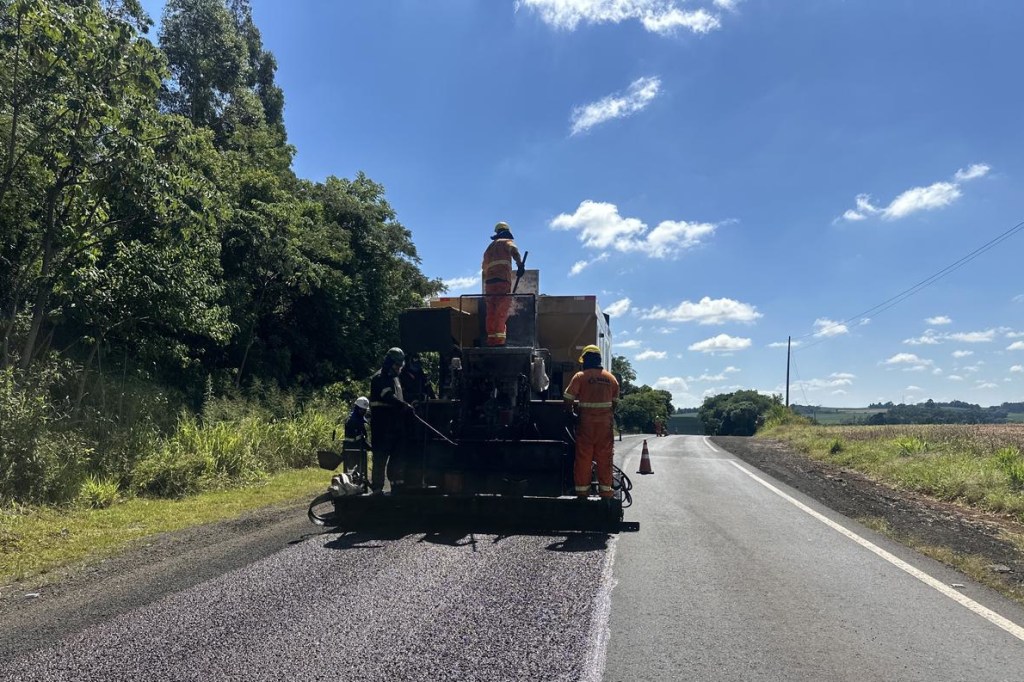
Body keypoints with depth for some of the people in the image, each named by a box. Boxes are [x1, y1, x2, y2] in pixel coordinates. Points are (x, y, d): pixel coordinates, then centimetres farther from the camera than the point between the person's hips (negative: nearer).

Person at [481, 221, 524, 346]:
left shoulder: (489, 248, 29)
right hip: (502, 280, -6)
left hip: (488, 281, 6)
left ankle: (491, 338, 1)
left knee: (491, 312, 4)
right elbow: (514, 250, -14)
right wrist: (520, 265, -24)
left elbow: (484, 269, 28)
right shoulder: (506, 242, 10)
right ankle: (499, 338, -21)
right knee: (502, 310, -12)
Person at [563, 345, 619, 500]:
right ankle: (605, 490, 11)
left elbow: (568, 400, -6)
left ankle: (582, 489, 7)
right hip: (606, 422, 3)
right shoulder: (610, 378, 9)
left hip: (586, 422, -3)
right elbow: (615, 401, 11)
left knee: (583, 457, 4)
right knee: (605, 457, 8)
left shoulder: (580, 376, -4)